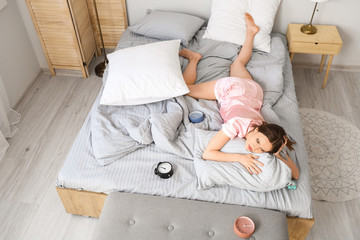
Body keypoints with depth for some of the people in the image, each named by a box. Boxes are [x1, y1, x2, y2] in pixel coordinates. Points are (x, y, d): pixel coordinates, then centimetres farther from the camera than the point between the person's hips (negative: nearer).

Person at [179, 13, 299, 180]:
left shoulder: (267, 134, -33)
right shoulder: (237, 124, -44)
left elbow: (295, 174, -25)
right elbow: (207, 153, -41)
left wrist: (278, 155, -44)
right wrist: (239, 157, -50)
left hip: (252, 90, 4)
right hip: (230, 88, -3)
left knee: (238, 63, 36)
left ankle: (251, 31, 50)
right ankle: (194, 58, 29)